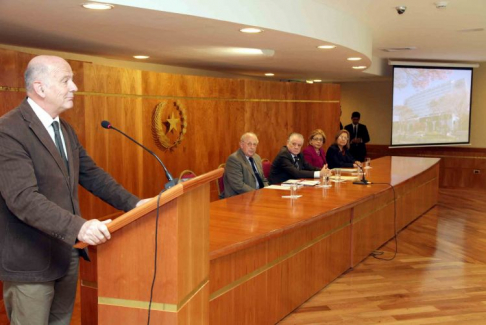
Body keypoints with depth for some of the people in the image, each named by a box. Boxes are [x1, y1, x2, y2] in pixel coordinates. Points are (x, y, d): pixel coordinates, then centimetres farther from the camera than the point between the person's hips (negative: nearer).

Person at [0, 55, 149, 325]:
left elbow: (91, 174, 13)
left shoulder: (65, 129, 9)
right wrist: (77, 227, -39)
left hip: (66, 254, 8)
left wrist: (133, 203, 4)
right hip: (31, 262, -8)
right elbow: (24, 198, -29)